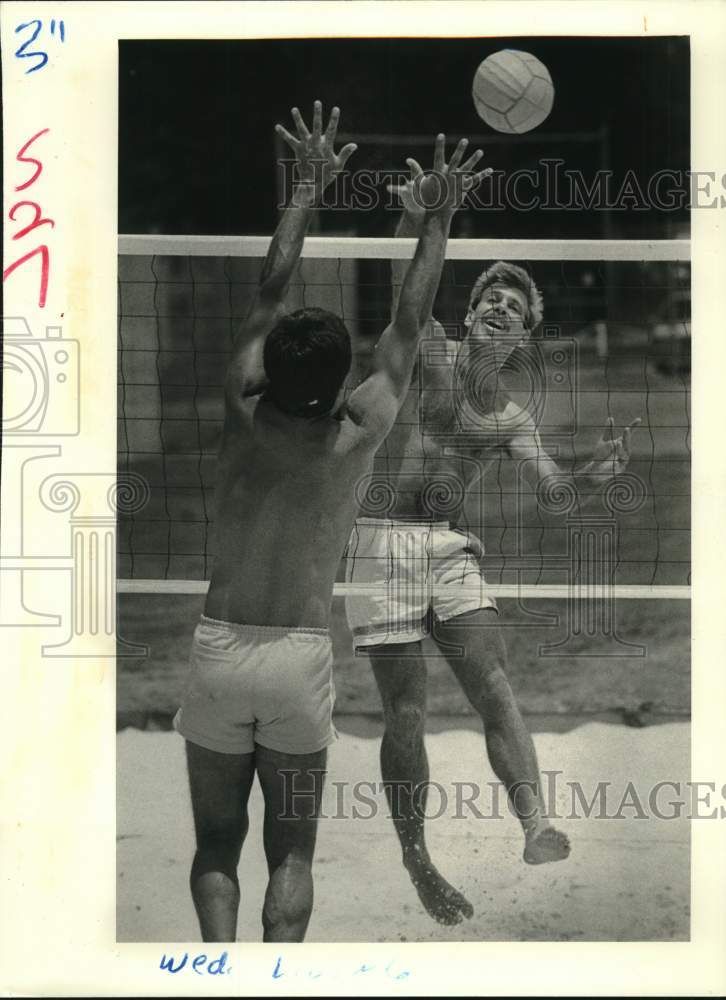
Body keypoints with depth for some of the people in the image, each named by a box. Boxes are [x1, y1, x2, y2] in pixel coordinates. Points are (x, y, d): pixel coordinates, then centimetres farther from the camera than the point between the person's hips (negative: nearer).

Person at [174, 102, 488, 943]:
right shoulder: (358, 436, -6)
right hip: (302, 658, -1)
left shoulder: (243, 416, -4)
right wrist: (438, 218, 13)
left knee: (217, 842, 10)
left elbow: (269, 293, 7)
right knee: (291, 852, 9)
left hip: (220, 649, 1)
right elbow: (407, 324, 4)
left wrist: (308, 191, 15)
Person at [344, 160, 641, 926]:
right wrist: (413, 220, -36)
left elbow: (553, 487, -5)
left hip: (451, 551, 4)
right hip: (382, 544, -4)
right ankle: (417, 862, 9)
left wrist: (597, 472, -27)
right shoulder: (431, 355, 0)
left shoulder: (511, 419, 9)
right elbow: (411, 291, -18)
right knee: (406, 714, -3)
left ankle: (537, 826, -28)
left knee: (495, 688, -15)